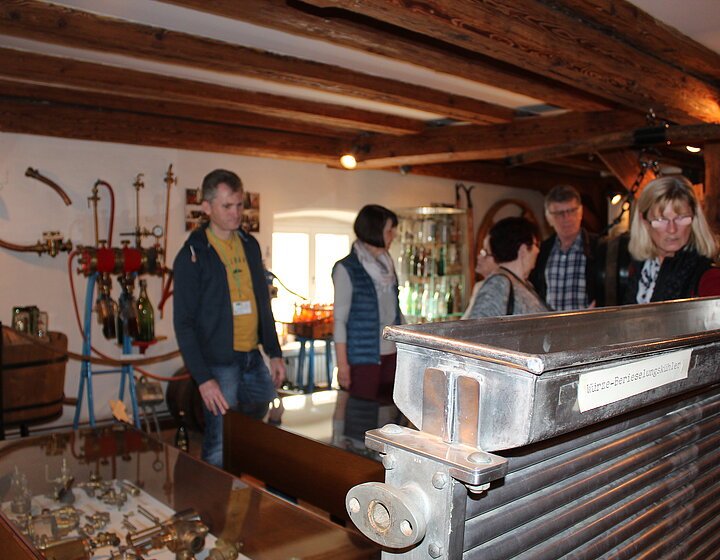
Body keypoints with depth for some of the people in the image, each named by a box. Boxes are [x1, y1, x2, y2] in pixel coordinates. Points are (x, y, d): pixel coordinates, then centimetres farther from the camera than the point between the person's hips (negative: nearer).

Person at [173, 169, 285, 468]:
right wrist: (203, 378, -16)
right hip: (219, 365, -6)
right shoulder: (192, 255, -8)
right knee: (220, 449, 1)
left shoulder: (250, 245, 9)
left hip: (254, 361, 6)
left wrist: (274, 352, 12)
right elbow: (183, 323, -10)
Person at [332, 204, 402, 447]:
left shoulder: (386, 264, 10)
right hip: (363, 356, -6)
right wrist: (342, 364, -11)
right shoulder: (347, 269, -8)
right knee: (362, 418, 0)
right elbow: (340, 319, -8)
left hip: (390, 353, 6)